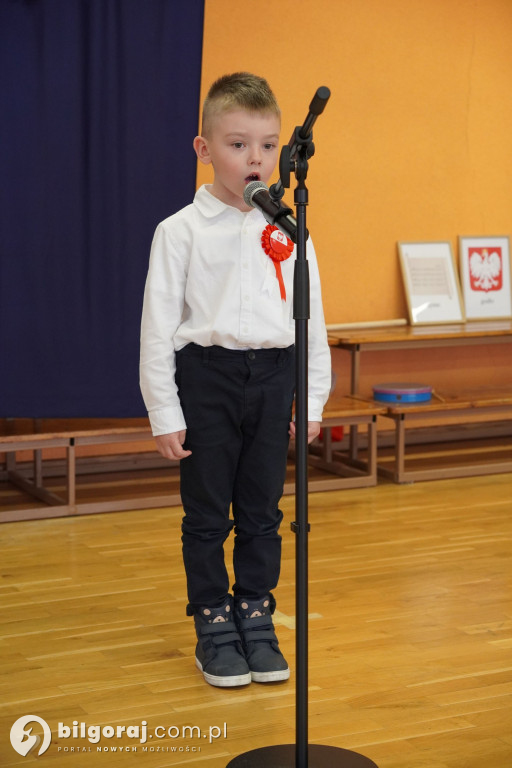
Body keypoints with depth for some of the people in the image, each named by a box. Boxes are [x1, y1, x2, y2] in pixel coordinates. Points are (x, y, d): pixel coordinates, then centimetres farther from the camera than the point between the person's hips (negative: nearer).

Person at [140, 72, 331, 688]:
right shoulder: (180, 231, -5)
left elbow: (310, 315, 9)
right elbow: (158, 324, -4)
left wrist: (312, 400, 7)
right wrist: (164, 413, -6)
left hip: (272, 377, 3)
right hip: (207, 376, -2)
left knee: (262, 510, 11)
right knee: (206, 513, 7)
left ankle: (256, 620, 25)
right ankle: (213, 626, 20)